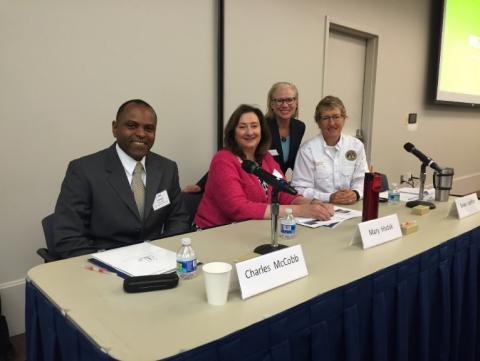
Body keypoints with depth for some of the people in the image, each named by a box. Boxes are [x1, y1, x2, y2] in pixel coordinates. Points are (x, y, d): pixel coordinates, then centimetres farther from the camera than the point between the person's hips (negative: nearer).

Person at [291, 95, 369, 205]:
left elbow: (361, 180, 10)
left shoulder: (357, 146, 9)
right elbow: (300, 190, -8)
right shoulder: (307, 150, -4)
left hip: (351, 208, 4)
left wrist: (355, 194, -11)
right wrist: (329, 198, -19)